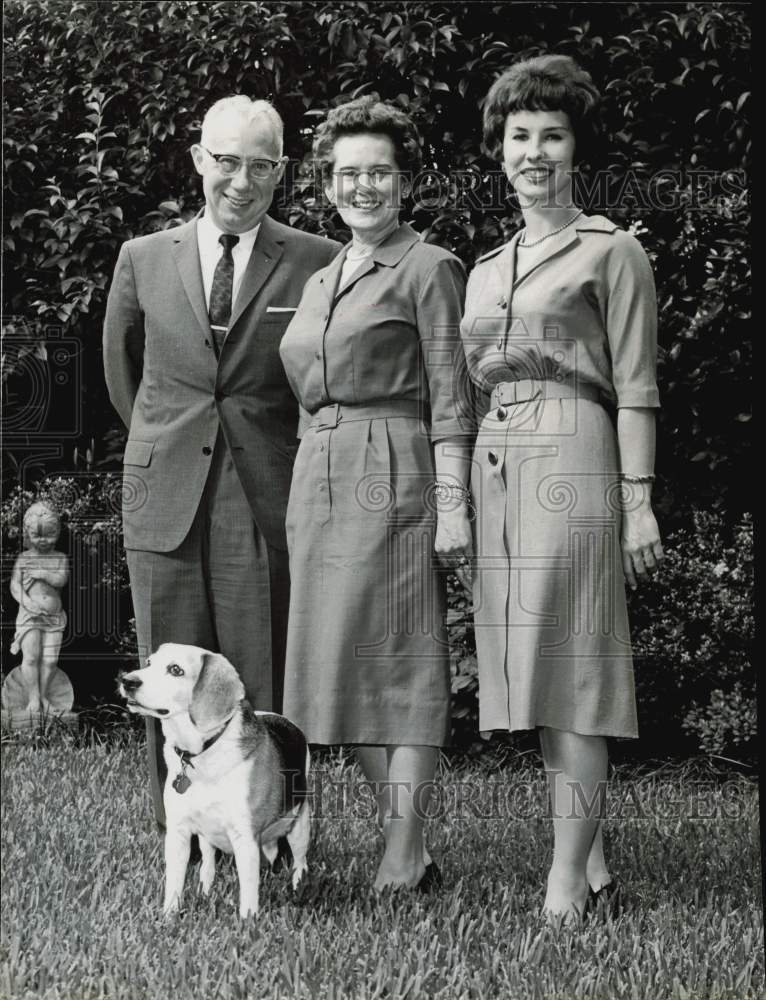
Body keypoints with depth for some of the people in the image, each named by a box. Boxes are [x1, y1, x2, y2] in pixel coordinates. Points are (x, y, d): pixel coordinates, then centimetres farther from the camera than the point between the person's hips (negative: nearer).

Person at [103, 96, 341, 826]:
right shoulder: (143, 259, 8)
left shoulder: (319, 264, -1)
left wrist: (303, 458, 8)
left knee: (265, 687, -2)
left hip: (267, 499, -2)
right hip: (165, 499, 3)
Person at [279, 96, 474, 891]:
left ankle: (403, 861, -6)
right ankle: (402, 840, 12)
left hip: (392, 476, -8)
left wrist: (453, 504, -13)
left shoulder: (429, 270, -1)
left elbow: (449, 399, -7)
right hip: (317, 482, 8)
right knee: (340, 664, 6)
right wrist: (304, 492, 15)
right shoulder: (319, 281, 20)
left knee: (400, 661, -7)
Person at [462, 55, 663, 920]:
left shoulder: (609, 252, 2)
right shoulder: (486, 269, 19)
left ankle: (566, 878, -7)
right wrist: (460, 502, 16)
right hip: (496, 472, 7)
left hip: (571, 463, -7)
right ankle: (592, 858, 13)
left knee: (570, 666, -8)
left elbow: (634, 387, -3)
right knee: (530, 670, 6)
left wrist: (639, 500, -9)